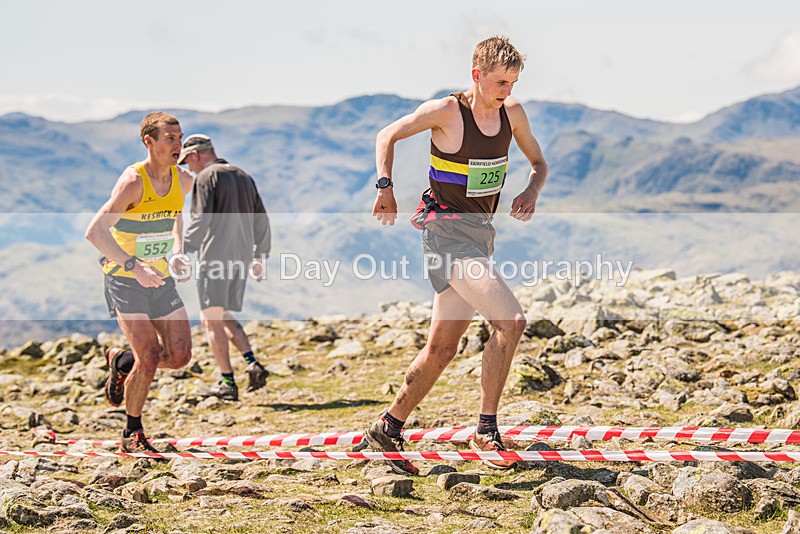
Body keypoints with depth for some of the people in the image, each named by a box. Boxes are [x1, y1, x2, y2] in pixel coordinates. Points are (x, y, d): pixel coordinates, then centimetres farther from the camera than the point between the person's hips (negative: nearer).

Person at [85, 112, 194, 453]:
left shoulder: (183, 181, 0)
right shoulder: (133, 182, -20)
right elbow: (95, 232, -24)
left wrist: (177, 250, 8)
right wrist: (134, 266, -30)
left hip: (161, 278, 6)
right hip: (125, 280, -6)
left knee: (180, 355, -1)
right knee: (149, 355, -15)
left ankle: (121, 361, 29)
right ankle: (132, 435, 6)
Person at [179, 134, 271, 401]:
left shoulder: (206, 177, -6)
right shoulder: (243, 177, 17)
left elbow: (201, 219, -16)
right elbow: (261, 220, 17)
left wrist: (184, 248, -9)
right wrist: (260, 255, 23)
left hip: (215, 256, -8)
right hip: (241, 256, 8)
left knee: (211, 320, -2)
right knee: (225, 317, 18)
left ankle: (227, 384, -6)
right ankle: (253, 364, 0)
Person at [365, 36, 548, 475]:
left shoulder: (512, 112, 6)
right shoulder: (446, 112, -10)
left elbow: (538, 163, 19)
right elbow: (387, 136, 2)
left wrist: (531, 191, -3)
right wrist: (385, 188, -9)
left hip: (481, 232, 7)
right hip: (446, 229, -7)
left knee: (442, 347, 9)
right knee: (510, 321, -21)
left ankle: (388, 429, 22)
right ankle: (486, 430, -12)